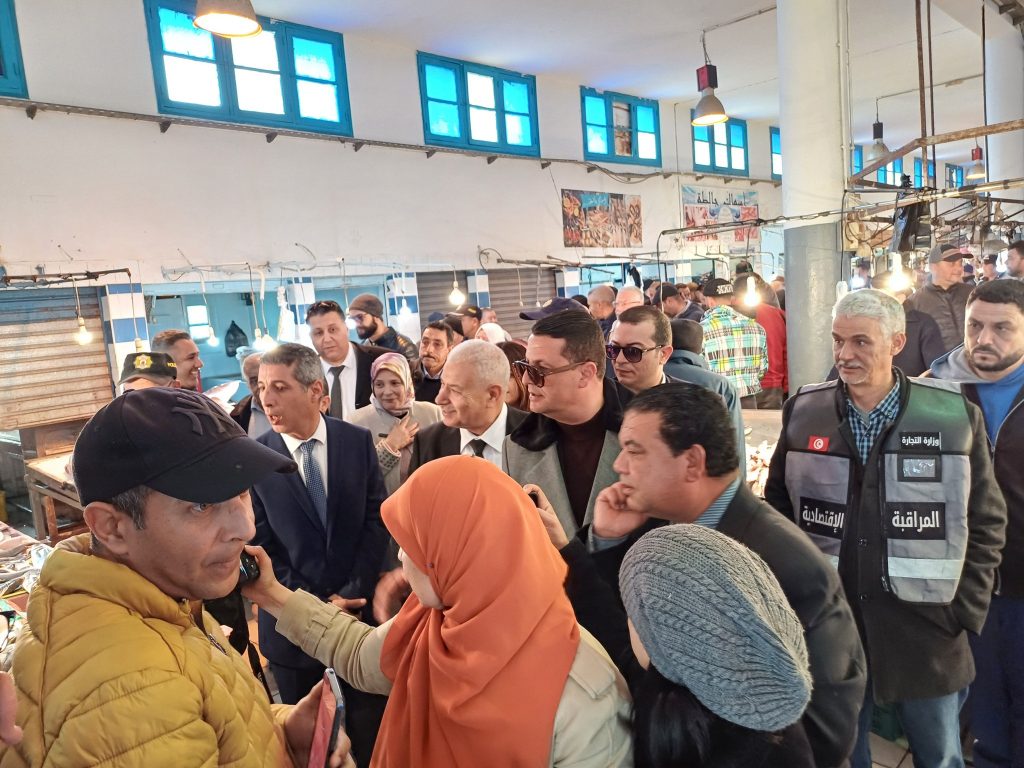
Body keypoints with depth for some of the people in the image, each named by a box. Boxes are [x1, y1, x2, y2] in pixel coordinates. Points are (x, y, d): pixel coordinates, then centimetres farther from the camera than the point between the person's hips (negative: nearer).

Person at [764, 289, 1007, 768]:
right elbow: (777, 508, 5)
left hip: (926, 630, -1)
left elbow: (986, 523, 0)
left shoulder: (956, 416, -8)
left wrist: (965, 612, -4)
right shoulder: (803, 412, -4)